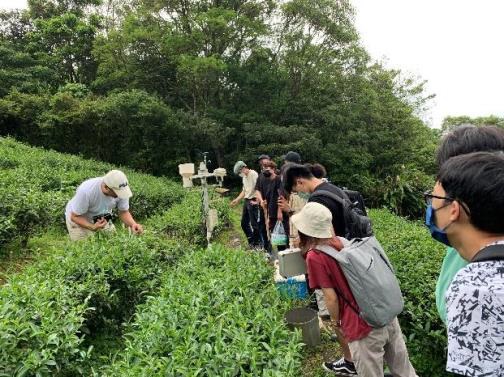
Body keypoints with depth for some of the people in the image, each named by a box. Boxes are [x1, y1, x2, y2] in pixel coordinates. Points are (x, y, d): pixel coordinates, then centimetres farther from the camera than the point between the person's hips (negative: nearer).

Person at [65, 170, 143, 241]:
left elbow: (124, 212, -13)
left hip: (101, 219, 4)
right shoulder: (86, 191, -37)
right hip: (78, 218, -3)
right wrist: (92, 227, -42)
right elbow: (75, 216, -25)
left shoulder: (121, 190, -27)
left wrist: (133, 224, -33)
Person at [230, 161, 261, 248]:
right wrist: (236, 200, 16)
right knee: (244, 223, 13)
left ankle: (257, 244, 10)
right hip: (246, 201, 9)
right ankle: (251, 241, 25)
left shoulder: (253, 174, -13)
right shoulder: (244, 177, 16)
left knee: (254, 224, -3)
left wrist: (257, 201, -19)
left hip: (253, 201, -9)